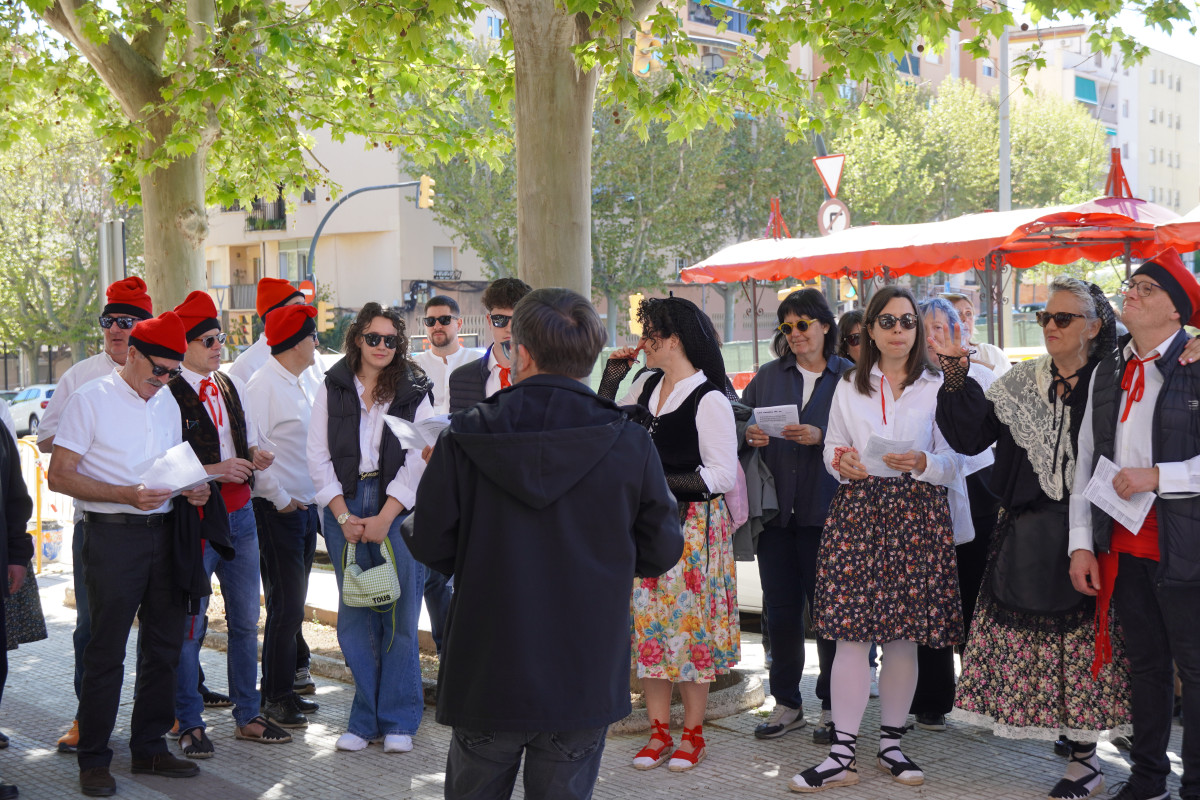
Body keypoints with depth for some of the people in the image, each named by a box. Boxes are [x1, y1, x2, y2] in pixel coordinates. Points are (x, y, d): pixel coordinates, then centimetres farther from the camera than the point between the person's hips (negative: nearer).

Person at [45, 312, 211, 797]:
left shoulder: (168, 402, 13)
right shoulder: (91, 400, -6)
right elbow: (59, 476, -10)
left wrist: (194, 488, 1)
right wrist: (127, 495, -20)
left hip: (164, 533, 6)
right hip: (113, 535, -6)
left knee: (164, 645, 9)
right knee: (106, 651, 0)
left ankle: (149, 748, 22)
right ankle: (93, 760, 12)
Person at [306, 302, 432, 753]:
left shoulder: (414, 392, 3)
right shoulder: (332, 389, 8)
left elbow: (417, 462, -2)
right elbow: (318, 458, 5)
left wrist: (384, 518, -10)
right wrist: (344, 516, -5)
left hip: (397, 510, -1)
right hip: (343, 508, 2)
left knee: (399, 616, -1)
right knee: (354, 618, 3)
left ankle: (397, 721, 10)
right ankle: (365, 720, 14)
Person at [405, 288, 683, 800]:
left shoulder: (466, 438, -9)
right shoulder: (630, 444, -9)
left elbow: (429, 544, -4)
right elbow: (662, 552, 1)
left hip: (485, 675, 0)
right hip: (583, 678, 0)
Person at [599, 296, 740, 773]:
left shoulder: (709, 399, -13)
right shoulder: (646, 385, 8)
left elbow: (723, 475, -14)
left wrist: (663, 483, -19)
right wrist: (613, 375, 9)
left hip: (693, 524, -7)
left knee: (690, 624, 2)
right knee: (648, 624, 8)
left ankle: (693, 734, 16)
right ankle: (659, 732, 19)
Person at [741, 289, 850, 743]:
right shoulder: (769, 376, 13)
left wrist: (820, 437, -20)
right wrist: (749, 436, -9)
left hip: (826, 510, -3)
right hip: (776, 508, 3)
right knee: (780, 607, 8)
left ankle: (832, 705, 17)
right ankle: (787, 704, 20)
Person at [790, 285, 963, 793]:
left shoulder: (937, 387, 7)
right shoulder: (849, 386, 14)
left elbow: (955, 460, 3)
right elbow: (832, 447, 15)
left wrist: (923, 463, -17)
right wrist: (841, 462, -8)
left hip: (917, 513, -1)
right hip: (857, 509, 1)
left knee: (903, 635, 3)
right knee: (851, 634, -5)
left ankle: (891, 744, 17)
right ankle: (842, 755, -1)